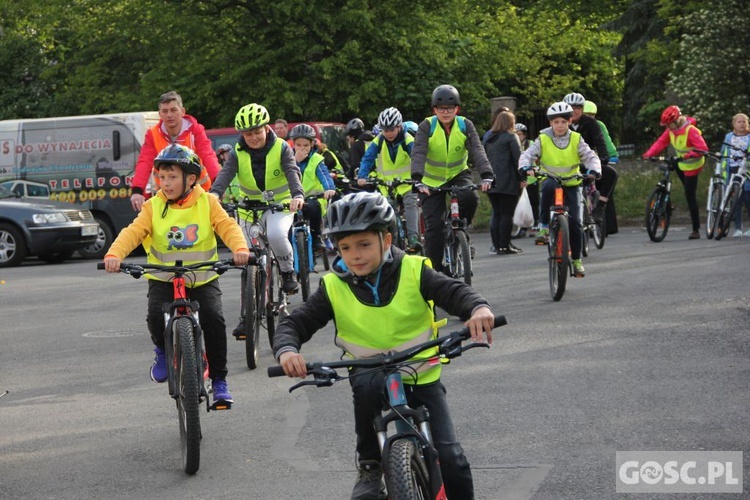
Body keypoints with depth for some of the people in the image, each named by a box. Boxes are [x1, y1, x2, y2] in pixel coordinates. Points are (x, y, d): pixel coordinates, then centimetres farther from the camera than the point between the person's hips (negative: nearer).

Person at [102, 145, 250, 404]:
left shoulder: (207, 203, -1)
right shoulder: (154, 207, -1)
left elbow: (228, 227, -12)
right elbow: (132, 232, -12)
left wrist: (240, 248, -33)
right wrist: (114, 254, -31)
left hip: (203, 278, 0)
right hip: (163, 279, 0)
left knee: (214, 319, -21)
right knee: (156, 315, -27)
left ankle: (219, 379, -4)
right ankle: (162, 349, 9)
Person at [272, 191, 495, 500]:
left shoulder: (413, 271, -8)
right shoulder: (333, 287, -6)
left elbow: (455, 292, -17)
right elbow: (295, 323, -8)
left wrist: (478, 308, -41)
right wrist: (287, 350, -31)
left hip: (422, 379, 0)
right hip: (371, 378, 0)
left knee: (450, 459, -13)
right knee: (369, 384, -36)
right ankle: (369, 465, -15)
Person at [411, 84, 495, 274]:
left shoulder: (465, 125, -9)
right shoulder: (427, 126, -14)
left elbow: (477, 151, -21)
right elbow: (418, 153, -27)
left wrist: (486, 175, -39)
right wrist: (417, 179, -44)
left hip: (458, 174, 1)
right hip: (431, 181, -1)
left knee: (469, 197, -32)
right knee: (434, 226, -12)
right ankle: (434, 269, -1)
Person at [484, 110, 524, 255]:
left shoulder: (488, 138, 14)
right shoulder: (511, 137, -5)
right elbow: (518, 158, -9)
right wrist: (522, 178, -4)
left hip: (491, 182, 6)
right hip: (508, 182, -6)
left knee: (496, 213, 11)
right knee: (506, 214, -4)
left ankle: (496, 244, 10)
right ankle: (504, 246, -6)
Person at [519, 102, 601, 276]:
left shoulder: (576, 139, -1)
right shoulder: (543, 139, -4)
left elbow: (591, 156, -6)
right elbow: (527, 154, -11)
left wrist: (594, 170, -27)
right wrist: (525, 167, -33)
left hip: (571, 184, 1)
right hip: (550, 180, -1)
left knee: (574, 221, -9)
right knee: (548, 186, -39)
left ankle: (577, 260, 7)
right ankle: (544, 227, -28)